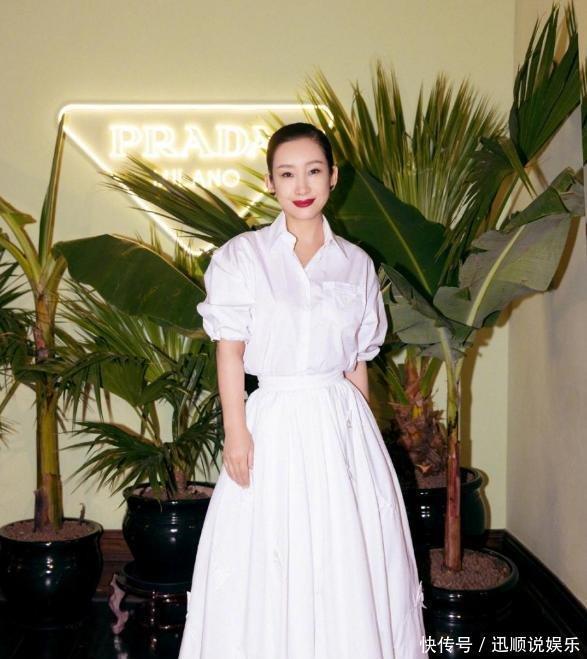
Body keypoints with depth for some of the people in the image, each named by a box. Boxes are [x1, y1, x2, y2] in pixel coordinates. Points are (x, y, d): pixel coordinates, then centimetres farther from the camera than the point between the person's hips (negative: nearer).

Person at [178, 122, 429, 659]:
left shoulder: (357, 264, 7)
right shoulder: (242, 256, -1)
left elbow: (358, 362, 9)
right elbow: (230, 351, -4)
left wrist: (363, 432, 8)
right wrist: (236, 432, -11)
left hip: (342, 423, 2)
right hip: (274, 422, -2)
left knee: (350, 563, 8)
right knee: (268, 565, 5)